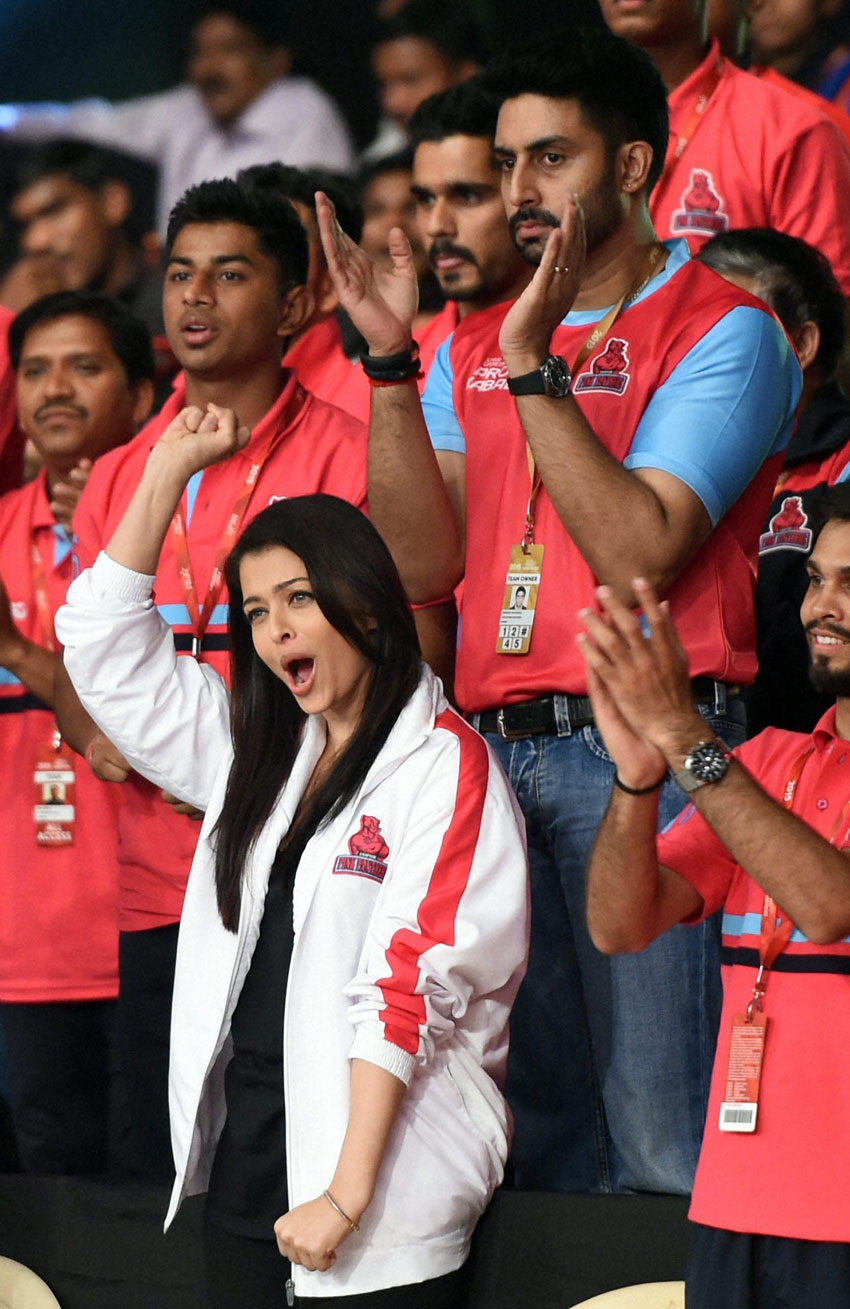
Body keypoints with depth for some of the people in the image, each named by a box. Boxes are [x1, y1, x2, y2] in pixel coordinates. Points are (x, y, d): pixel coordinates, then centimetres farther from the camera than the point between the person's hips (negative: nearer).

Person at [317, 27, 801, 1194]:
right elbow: (423, 564, 6)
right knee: (533, 1131, 10)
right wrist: (389, 361, -2)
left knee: (664, 1134, -7)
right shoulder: (474, 344, 17)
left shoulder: (722, 331, -2)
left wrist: (536, 366, -15)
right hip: (496, 745, 6)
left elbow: (639, 553, -14)